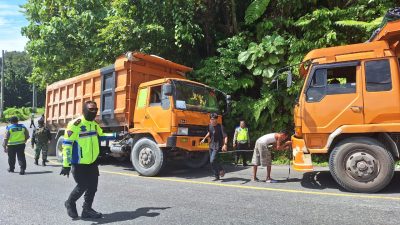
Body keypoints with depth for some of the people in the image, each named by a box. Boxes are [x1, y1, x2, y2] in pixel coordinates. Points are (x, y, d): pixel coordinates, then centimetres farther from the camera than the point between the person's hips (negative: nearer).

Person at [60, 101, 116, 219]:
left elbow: (101, 136, 27)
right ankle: (70, 203, 28)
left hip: (92, 161, 7)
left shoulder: (94, 124, 8)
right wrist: (66, 164, -23)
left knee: (93, 186, 8)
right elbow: (67, 144, -20)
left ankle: (87, 209, 23)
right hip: (79, 163, -7)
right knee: (83, 185, -1)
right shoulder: (75, 124, -18)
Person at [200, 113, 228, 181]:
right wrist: (204, 139, 21)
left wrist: (225, 144, -38)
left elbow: (225, 136, -23)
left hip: (217, 146, -7)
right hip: (211, 145, 7)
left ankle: (221, 170, 11)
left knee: (212, 160, -16)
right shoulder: (210, 126, 3)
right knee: (212, 161, 10)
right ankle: (216, 176, 24)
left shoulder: (220, 127, -17)